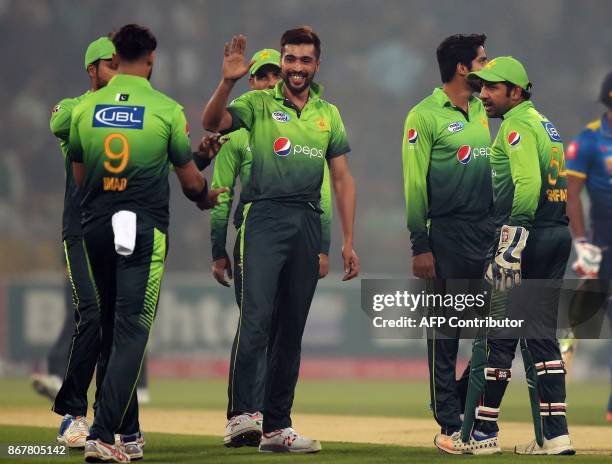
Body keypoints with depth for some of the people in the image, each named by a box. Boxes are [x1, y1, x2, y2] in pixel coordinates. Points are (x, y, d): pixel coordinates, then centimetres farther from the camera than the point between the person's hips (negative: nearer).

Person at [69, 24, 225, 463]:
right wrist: (206, 195, 26)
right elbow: (190, 180, 2)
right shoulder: (166, 109, -7)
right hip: (144, 229, -4)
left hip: (95, 227, 4)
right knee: (132, 329, -4)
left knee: (110, 328, 15)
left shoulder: (85, 109, 2)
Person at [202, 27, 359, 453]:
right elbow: (212, 123, -13)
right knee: (256, 318, -18)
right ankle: (241, 413, -16)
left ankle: (276, 427, 12)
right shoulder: (259, 104, 4)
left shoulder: (328, 114, 15)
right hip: (266, 216, -4)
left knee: (292, 329, 7)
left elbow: (342, 179, 16)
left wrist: (348, 241, 10)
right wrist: (228, 81, -29)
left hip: (309, 222, 4)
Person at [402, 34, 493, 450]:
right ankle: (449, 423, 5)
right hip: (448, 233, -6)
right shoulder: (425, 116, -6)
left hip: (488, 231, 7)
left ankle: (467, 401, 19)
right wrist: (420, 247, -12)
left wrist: (501, 226, 14)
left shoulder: (482, 110, 15)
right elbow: (415, 185, -8)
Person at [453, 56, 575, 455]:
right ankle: (554, 434, 6)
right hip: (559, 234, 9)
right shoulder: (545, 123, 21)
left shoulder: (517, 125, -9)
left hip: (526, 232, -9)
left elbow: (528, 183, -22)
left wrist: (512, 243, -25)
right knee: (540, 336, 10)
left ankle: (481, 432, 1)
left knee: (497, 334, -3)